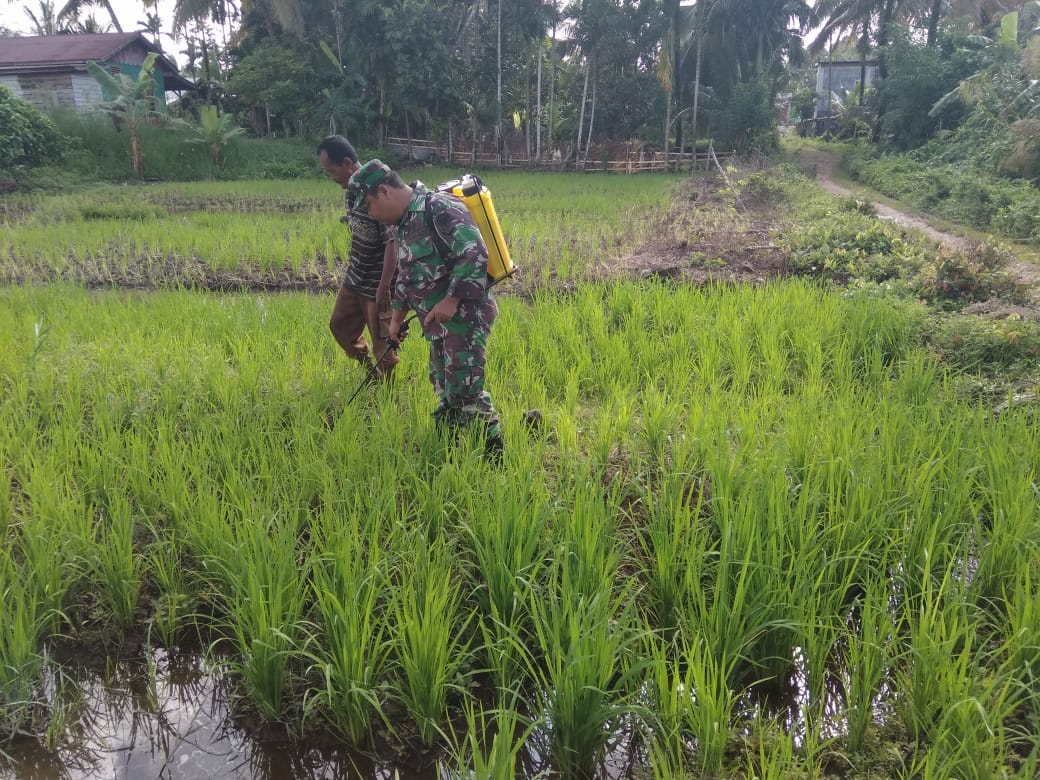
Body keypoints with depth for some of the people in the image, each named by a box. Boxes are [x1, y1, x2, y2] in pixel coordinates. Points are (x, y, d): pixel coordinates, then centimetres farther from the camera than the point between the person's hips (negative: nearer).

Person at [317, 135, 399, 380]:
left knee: (382, 341, 4)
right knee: (340, 325, 22)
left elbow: (392, 243, -25)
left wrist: (384, 287, -25)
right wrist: (351, 267, 20)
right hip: (354, 278, 10)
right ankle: (372, 374, 40)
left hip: (376, 284, -10)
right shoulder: (350, 191, 3)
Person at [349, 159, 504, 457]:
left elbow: (474, 255, -25)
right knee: (443, 386, 16)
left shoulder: (439, 208, -17)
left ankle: (494, 453, 1)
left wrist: (452, 301, -25)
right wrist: (397, 317, 27)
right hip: (438, 322, 10)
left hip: (464, 315, -10)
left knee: (465, 389, -10)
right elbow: (406, 274, 25)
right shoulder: (405, 223, 14)